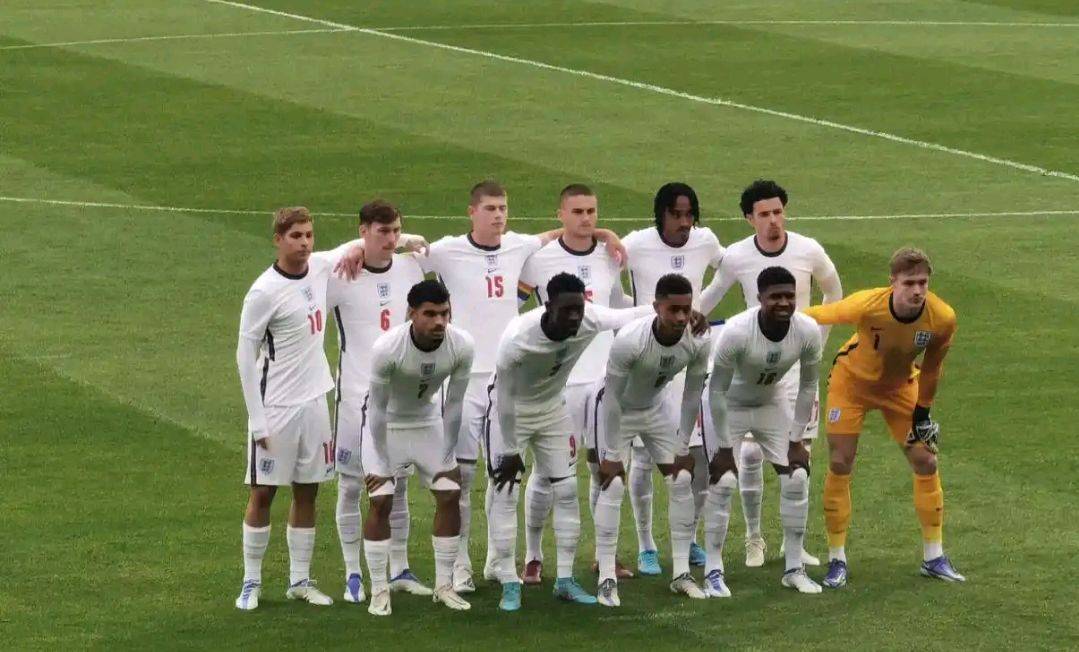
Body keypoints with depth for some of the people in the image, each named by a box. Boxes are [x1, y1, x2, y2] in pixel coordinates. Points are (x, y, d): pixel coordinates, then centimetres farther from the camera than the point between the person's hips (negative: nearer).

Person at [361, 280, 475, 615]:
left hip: (429, 422, 4)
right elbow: (378, 408, -22)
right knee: (380, 501, -10)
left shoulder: (461, 346, -24)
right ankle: (379, 590, 0)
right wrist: (382, 464, -15)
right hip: (386, 425, -4)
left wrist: (447, 458, -5)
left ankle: (444, 585, 10)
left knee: (450, 496, -2)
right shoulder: (386, 348, -33)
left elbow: (453, 405, -10)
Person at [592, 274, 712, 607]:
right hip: (617, 410, -5)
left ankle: (681, 573, 8)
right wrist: (611, 455, -21)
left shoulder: (699, 342, -24)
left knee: (682, 481, -1)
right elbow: (613, 398, -27)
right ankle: (607, 578, -9)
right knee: (613, 485, -14)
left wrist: (683, 448, -4)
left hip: (657, 408, 5)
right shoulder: (630, 340, -38)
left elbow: (691, 397, -9)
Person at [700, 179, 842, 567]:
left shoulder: (809, 252, -8)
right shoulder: (736, 257, -9)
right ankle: (753, 539, 8)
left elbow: (834, 293, 12)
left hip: (798, 362, 1)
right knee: (750, 454, -6)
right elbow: (711, 296, 10)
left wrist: (817, 342, 10)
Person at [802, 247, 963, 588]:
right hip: (852, 381, -3)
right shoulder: (868, 305, -37)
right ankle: (837, 560, 5)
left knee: (926, 463, 0)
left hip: (900, 387, 3)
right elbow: (814, 316, -23)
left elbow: (931, 366, -8)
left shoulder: (942, 317, -27)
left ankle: (934, 558, 12)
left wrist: (923, 411, -2)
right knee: (840, 465, -7)